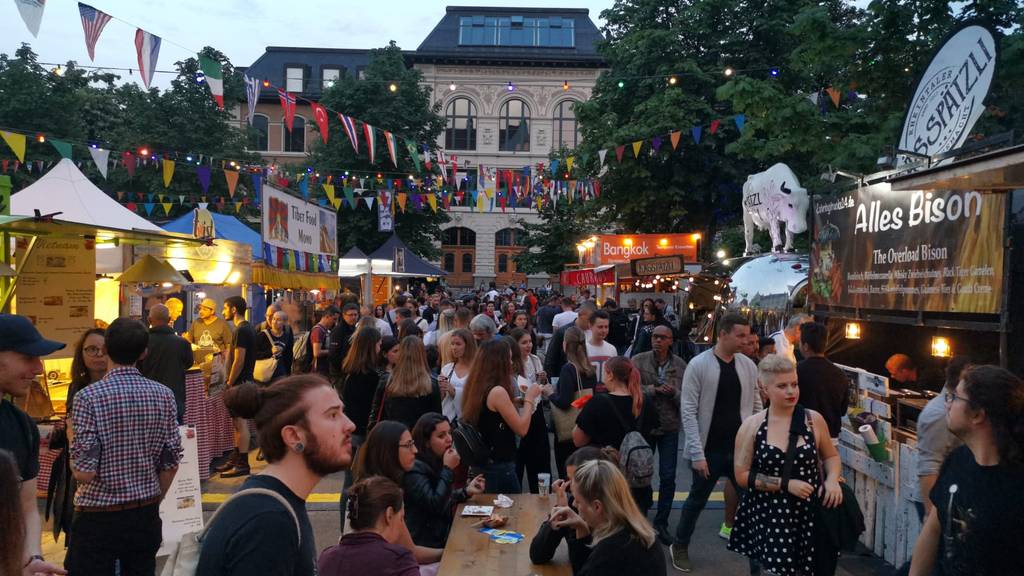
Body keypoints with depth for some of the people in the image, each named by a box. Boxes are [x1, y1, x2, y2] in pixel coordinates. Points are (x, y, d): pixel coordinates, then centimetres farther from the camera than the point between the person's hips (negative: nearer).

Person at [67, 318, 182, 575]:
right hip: (145, 516, 4)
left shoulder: (89, 397, -15)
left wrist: (72, 439, 3)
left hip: (98, 518, -4)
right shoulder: (164, 395, -4)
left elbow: (84, 473, -16)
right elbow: (171, 465, 1)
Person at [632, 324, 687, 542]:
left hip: (669, 427, 1)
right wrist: (654, 389, -22)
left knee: (668, 477, 2)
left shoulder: (680, 365, -2)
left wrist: (674, 393, -22)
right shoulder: (638, 361, -6)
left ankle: (661, 523, 18)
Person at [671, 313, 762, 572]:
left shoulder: (748, 365, 2)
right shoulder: (698, 364, -12)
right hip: (710, 450, -3)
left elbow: (756, 408, 9)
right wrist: (697, 453, -16)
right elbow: (688, 411, -13)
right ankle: (680, 546, 34)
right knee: (697, 500, 12)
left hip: (741, 448, 3)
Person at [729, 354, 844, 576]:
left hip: (810, 513, 1)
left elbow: (831, 456, 17)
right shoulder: (751, 426, -3)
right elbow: (742, 476, -4)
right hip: (768, 517, -1)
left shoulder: (814, 419, 1)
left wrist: (832, 479, -4)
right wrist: (785, 484, -13)